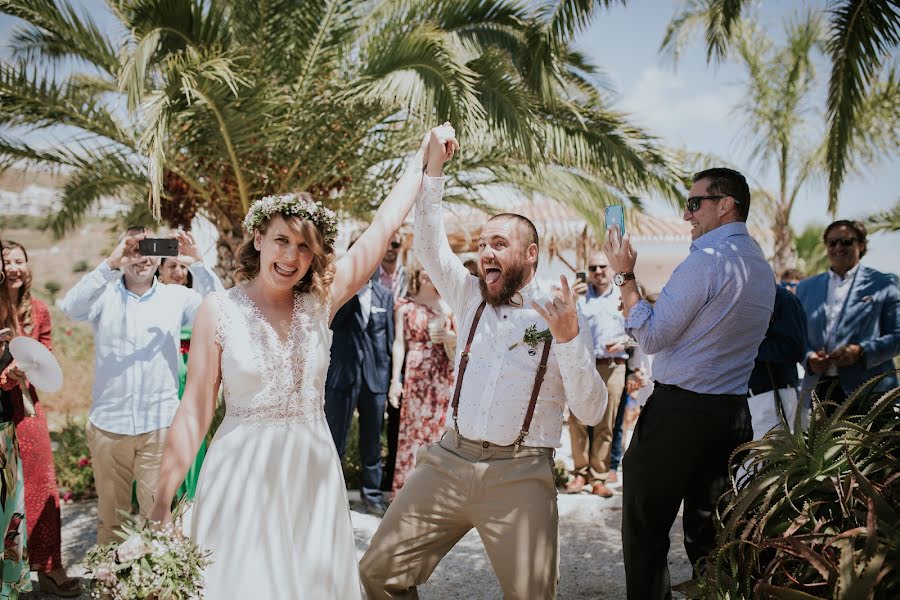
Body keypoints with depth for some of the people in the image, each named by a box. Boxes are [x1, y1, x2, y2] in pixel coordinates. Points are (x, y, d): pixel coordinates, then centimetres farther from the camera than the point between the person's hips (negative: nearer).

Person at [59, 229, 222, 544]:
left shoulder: (176, 296, 3)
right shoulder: (105, 295, 3)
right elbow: (71, 307, -16)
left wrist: (197, 261, -25)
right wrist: (110, 264, -27)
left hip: (160, 424, -1)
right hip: (108, 424, 1)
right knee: (110, 515, 15)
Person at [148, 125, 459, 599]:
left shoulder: (320, 304, 2)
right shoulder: (219, 311, -6)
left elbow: (384, 226, 7)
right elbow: (194, 412, -5)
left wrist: (427, 158, 11)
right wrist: (162, 505, -7)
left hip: (313, 471, 3)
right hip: (243, 473, -3)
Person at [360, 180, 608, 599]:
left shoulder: (560, 318, -1)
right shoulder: (471, 298, 11)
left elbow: (590, 412, -7)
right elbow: (428, 246, 4)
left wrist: (569, 340, -21)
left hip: (519, 474, -3)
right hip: (450, 461, 4)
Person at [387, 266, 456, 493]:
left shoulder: (448, 305, 11)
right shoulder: (405, 306, 6)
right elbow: (399, 343, 0)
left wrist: (451, 337, -9)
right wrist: (395, 380, -7)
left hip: (444, 375, 2)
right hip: (416, 374, -2)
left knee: (440, 427, 1)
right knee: (413, 427, -2)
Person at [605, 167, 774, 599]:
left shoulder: (706, 260, -16)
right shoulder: (762, 267, 12)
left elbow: (650, 337, -14)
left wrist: (624, 275, -6)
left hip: (679, 409, -8)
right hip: (733, 412, 8)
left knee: (645, 526, 3)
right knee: (709, 529, 16)